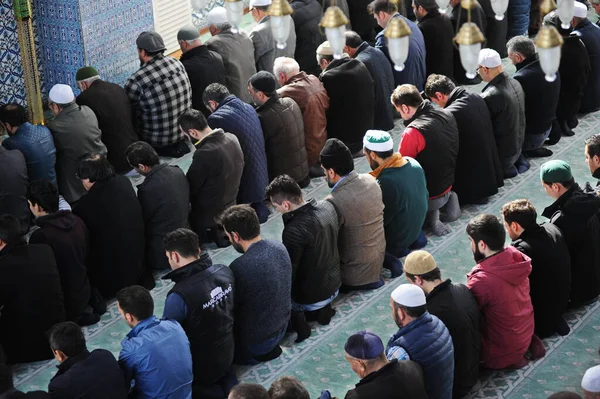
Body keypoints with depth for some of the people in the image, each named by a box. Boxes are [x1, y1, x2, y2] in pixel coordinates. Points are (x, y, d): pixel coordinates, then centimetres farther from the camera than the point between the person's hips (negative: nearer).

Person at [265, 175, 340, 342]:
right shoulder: (328, 207, -12)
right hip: (334, 286, 6)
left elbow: (288, 273, -23)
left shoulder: (295, 230, -32)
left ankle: (294, 318, 10)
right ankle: (321, 309, 23)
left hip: (310, 298, -6)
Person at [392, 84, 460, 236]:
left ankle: (428, 212, -7)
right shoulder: (448, 116, -5)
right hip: (448, 185, 8)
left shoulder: (413, 132, -29)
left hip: (428, 195, -8)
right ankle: (447, 200, 10)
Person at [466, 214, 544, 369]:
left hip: (503, 351, -7)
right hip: (526, 332, 7)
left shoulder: (482, 280, -34)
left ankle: (509, 359, 6)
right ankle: (529, 343, 17)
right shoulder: (515, 256, -12)